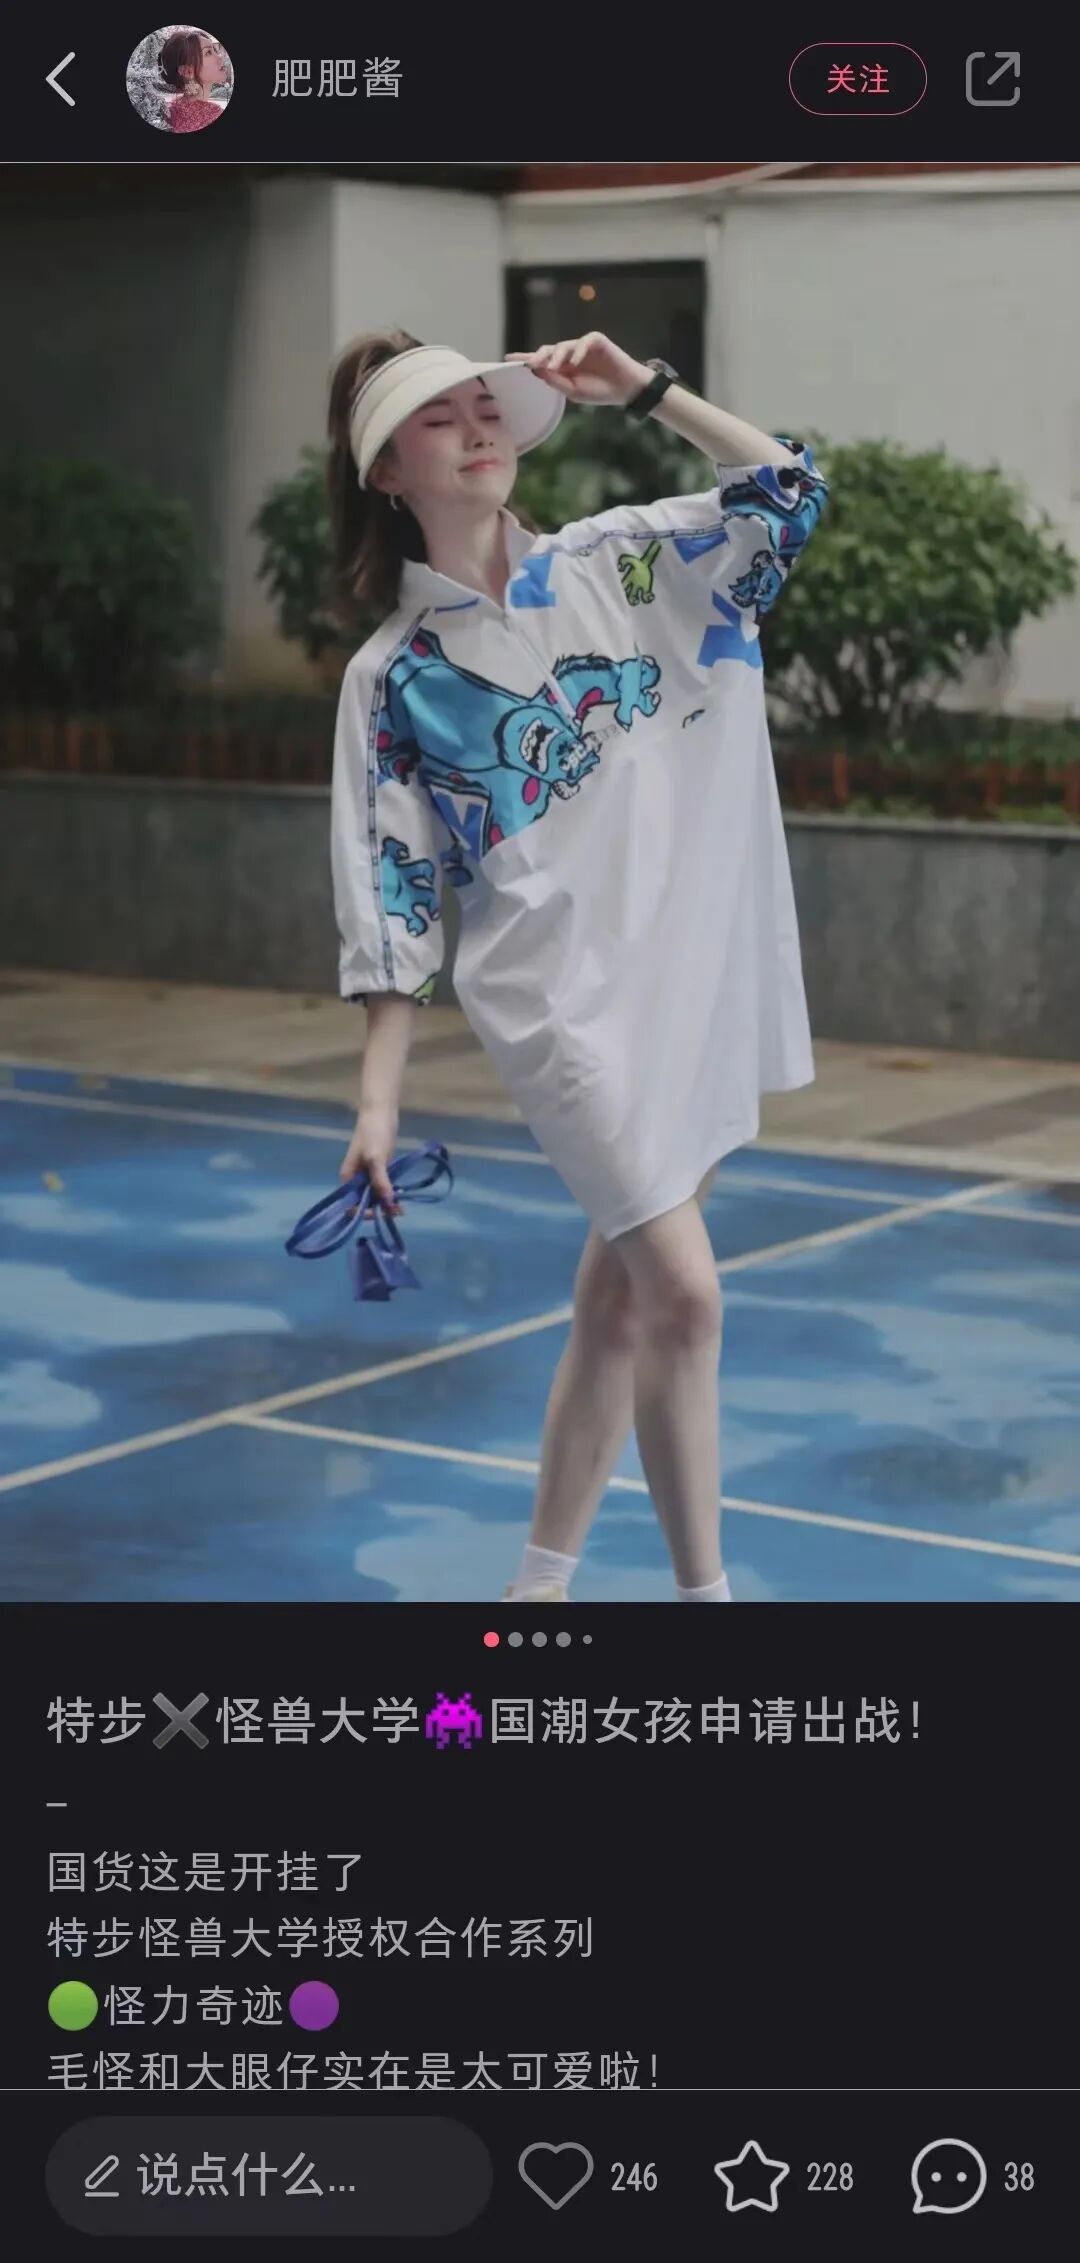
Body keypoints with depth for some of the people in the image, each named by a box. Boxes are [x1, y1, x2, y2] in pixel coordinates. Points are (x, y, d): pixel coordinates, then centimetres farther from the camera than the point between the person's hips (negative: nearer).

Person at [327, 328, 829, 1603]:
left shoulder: (616, 565, 9)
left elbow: (786, 495, 6)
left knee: (619, 1302, 11)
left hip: (698, 976, 4)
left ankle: (541, 1583, 25)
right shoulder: (393, 675, 0)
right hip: (563, 997, -4)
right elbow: (391, 905, -2)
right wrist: (377, 1105, -6)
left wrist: (644, 390, -1)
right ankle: (703, 1592, 1)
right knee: (684, 1294, -13)